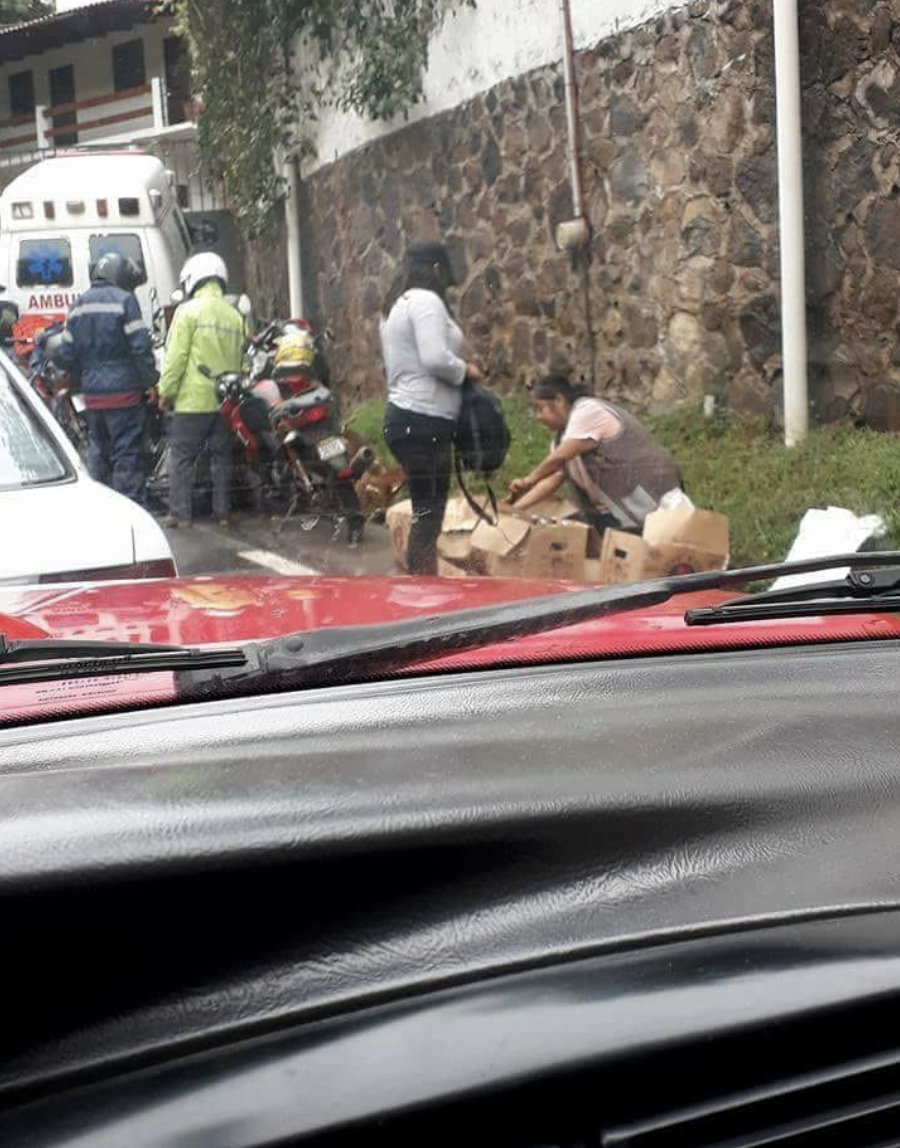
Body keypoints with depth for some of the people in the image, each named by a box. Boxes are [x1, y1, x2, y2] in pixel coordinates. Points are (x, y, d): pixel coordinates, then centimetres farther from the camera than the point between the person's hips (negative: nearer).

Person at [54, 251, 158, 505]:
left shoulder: (79, 306, 11)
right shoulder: (124, 300, -7)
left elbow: (66, 353, 11)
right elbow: (140, 346, -14)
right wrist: (152, 379, -4)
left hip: (92, 394, 6)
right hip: (124, 391, -6)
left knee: (98, 453, 15)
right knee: (128, 455, -3)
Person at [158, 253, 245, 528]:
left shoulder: (188, 311, -7)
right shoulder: (234, 315, 9)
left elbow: (175, 356, -10)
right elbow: (239, 359, 12)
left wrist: (166, 390, -4)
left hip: (193, 399, -5)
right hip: (226, 399, 5)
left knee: (181, 456, 2)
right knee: (222, 455, 12)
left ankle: (180, 513, 0)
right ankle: (223, 511, 14)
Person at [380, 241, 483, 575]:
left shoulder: (396, 305, 21)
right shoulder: (425, 300, -10)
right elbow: (435, 358, -22)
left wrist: (457, 370, 16)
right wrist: (466, 370, -5)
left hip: (405, 417, 10)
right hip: (424, 422, -10)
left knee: (424, 512, 11)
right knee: (428, 513, -9)